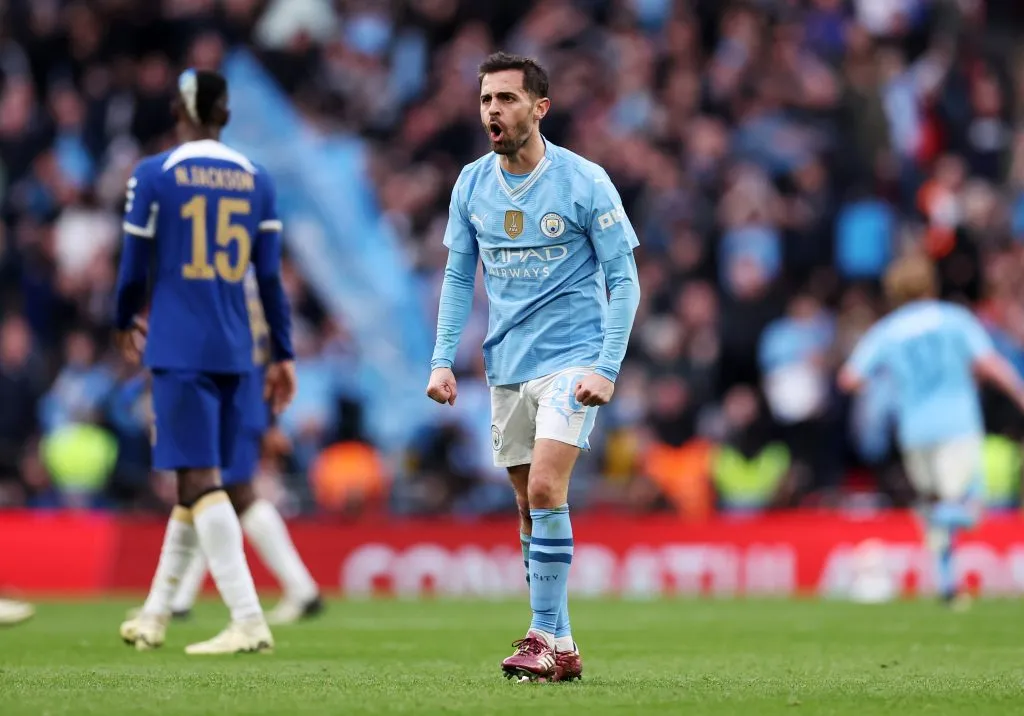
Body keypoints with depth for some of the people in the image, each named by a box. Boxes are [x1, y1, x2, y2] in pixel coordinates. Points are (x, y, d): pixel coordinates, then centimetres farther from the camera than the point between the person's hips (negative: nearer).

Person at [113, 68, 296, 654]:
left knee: (200, 480, -8)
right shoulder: (257, 181, 8)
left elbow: (135, 264, 2)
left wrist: (127, 322, 21)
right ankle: (155, 616, 25)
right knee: (199, 480, 14)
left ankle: (250, 622, -19)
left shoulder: (154, 176, -3)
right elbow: (271, 276, 8)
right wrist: (284, 355, 12)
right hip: (234, 355, 5)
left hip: (180, 351, -5)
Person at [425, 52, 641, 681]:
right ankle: (561, 648, 12)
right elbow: (459, 277, 13)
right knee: (530, 506, 6)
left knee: (545, 490, -18)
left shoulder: (585, 182, -10)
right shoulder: (471, 185, 4)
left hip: (571, 360, -5)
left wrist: (606, 368, -15)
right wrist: (443, 360, 3)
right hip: (507, 365, 5)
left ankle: (547, 638, -12)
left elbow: (624, 280, -7)